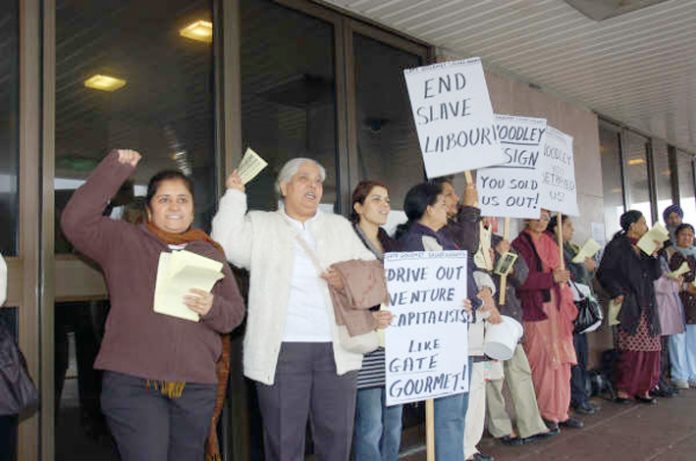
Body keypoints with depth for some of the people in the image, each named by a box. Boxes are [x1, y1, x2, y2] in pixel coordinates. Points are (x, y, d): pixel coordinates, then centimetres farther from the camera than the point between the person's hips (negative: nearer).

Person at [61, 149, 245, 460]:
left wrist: (212, 308, -9)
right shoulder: (122, 240, 5)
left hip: (196, 386, 4)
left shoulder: (210, 254, 15)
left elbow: (235, 312, 14)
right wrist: (116, 168, -10)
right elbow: (75, 221, -10)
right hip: (132, 382, -3)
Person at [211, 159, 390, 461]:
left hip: (337, 350, 3)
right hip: (282, 351, -3)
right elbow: (226, 244, -6)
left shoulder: (340, 226, 18)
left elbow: (370, 267, 17)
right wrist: (235, 194, -1)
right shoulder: (259, 225, 9)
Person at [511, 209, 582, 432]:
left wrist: (567, 303, 8)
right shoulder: (519, 245, -5)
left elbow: (561, 275, 17)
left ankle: (559, 412, 16)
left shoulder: (550, 243, 17)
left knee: (561, 361, 7)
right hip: (534, 310, -6)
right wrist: (552, 277, -17)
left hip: (556, 308, 6)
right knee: (541, 363, -4)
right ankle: (542, 414, 7)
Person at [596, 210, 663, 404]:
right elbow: (604, 273, -9)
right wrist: (617, 293, -17)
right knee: (632, 350, -10)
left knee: (650, 348, 5)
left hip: (648, 306, 7)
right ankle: (623, 390, -1)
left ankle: (643, 389, 14)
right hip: (629, 306, -7)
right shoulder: (616, 246, -4)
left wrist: (654, 254, 1)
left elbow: (656, 275, 14)